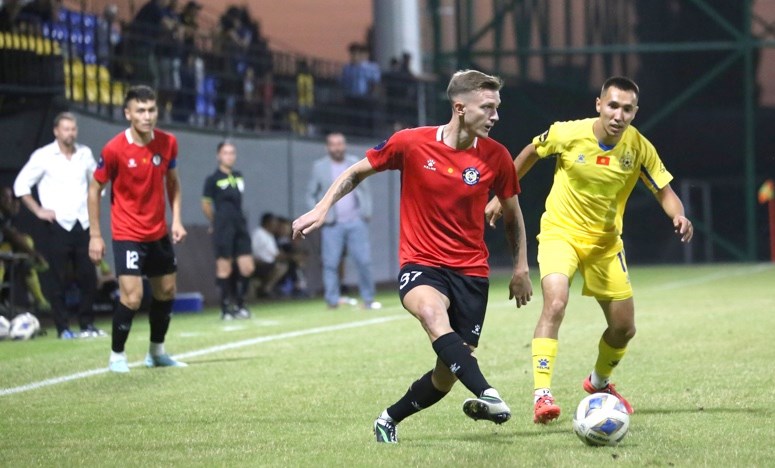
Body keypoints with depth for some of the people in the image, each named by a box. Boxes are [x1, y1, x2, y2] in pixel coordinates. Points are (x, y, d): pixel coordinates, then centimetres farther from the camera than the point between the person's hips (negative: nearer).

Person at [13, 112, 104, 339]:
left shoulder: (85, 154, 8)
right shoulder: (43, 156, -5)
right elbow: (21, 185, -2)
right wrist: (38, 211, -6)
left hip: (83, 225, 4)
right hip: (58, 226, -4)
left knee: (88, 277, 2)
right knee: (59, 280, -2)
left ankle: (87, 325, 12)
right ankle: (63, 327, 3)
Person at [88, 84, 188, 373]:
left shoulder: (168, 143, -5)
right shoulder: (114, 149, -17)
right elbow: (95, 190, -7)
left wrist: (176, 219, 0)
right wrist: (95, 236, -8)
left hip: (159, 233, 5)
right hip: (127, 234, -5)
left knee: (166, 292, 14)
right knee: (132, 297, -15)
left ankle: (156, 352, 32)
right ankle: (116, 356, 4)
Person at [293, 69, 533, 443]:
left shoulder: (496, 157, -3)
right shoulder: (411, 143, -8)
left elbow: (512, 212, 14)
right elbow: (358, 172, 8)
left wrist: (521, 267, 12)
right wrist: (322, 209, 0)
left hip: (471, 271, 3)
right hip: (420, 264, -2)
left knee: (447, 375, -2)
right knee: (432, 310, -39)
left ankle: (390, 419, 26)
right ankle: (486, 395, -53)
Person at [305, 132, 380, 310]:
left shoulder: (355, 163, 10)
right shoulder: (319, 167, 5)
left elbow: (365, 189, 15)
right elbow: (311, 194, 9)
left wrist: (366, 212, 3)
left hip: (356, 221, 1)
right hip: (332, 224, -1)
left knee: (364, 260, -3)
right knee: (330, 263, -5)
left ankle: (368, 299, 4)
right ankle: (332, 300, 0)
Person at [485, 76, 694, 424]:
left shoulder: (639, 148, -13)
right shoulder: (568, 134, -18)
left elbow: (663, 190, -7)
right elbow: (530, 153, 1)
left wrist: (678, 216, -29)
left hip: (605, 242, 4)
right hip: (561, 233, -4)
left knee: (624, 327, 9)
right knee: (555, 303, -30)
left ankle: (599, 382, 40)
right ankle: (542, 394, -30)